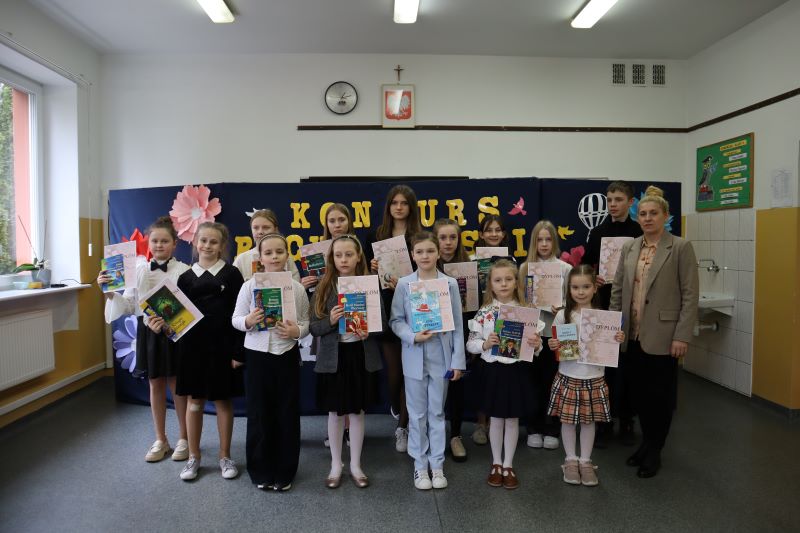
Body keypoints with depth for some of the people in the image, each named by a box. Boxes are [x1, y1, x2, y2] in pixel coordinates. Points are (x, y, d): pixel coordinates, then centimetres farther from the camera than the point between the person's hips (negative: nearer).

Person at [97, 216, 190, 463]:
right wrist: (110, 293, -10)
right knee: (155, 385, 14)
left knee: (177, 385, 8)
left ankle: (184, 439, 25)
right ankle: (160, 440, 29)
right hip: (147, 331, 4)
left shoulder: (183, 270, -10)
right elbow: (129, 305, 4)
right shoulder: (139, 269, 2)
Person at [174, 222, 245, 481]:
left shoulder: (231, 274, -3)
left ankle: (225, 456, 23)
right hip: (193, 345, 2)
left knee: (223, 400, 8)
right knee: (194, 401, 10)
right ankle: (193, 456, 26)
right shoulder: (186, 277, 4)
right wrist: (163, 322, -15)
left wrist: (238, 351, -9)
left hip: (223, 345, -2)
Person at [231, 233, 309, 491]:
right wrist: (248, 321, -19)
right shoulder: (249, 286, -3)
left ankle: (284, 472, 26)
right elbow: (235, 319, 1)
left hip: (287, 355, 1)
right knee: (259, 412, 9)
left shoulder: (297, 288, -2)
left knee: (287, 413, 8)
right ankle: (260, 471, 27)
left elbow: (306, 322, 3)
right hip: (257, 354, 0)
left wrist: (297, 331, -17)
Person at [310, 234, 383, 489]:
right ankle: (336, 465, 29)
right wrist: (330, 321, -23)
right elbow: (314, 328, -4)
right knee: (335, 412, 12)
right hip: (333, 356, 0)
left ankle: (356, 465, 29)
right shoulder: (323, 287, -3)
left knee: (358, 411, 13)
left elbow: (383, 321, 1)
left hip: (362, 356, 1)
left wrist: (369, 331, -18)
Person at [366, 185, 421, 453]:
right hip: (385, 309, 2)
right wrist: (373, 269, -9)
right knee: (393, 370, 7)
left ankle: (402, 427, 17)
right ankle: (397, 410, 39)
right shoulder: (375, 236, 8)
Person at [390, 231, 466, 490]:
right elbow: (396, 320, -2)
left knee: (437, 412, 12)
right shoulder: (404, 284, -4)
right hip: (415, 358, 0)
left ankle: (437, 464, 26)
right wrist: (413, 336, -20)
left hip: (441, 357, 1)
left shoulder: (450, 284, -2)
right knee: (417, 414, 10)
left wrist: (458, 360, -2)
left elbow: (457, 324, -1)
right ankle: (420, 465, 24)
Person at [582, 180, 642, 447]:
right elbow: (585, 267, 8)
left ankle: (626, 420, 22)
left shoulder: (641, 232, 0)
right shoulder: (598, 232, 7)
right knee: (603, 364, 5)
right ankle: (604, 420, 17)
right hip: (604, 305, 2)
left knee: (628, 364, 7)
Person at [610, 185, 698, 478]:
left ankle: (654, 451, 25)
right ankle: (647, 441, 34)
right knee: (637, 390, 13)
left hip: (662, 335, -4)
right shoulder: (629, 248, 8)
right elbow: (617, 290, 10)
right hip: (632, 334, 4)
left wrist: (682, 336, -12)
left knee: (660, 394, 8)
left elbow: (690, 295, -8)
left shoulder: (681, 247, -5)